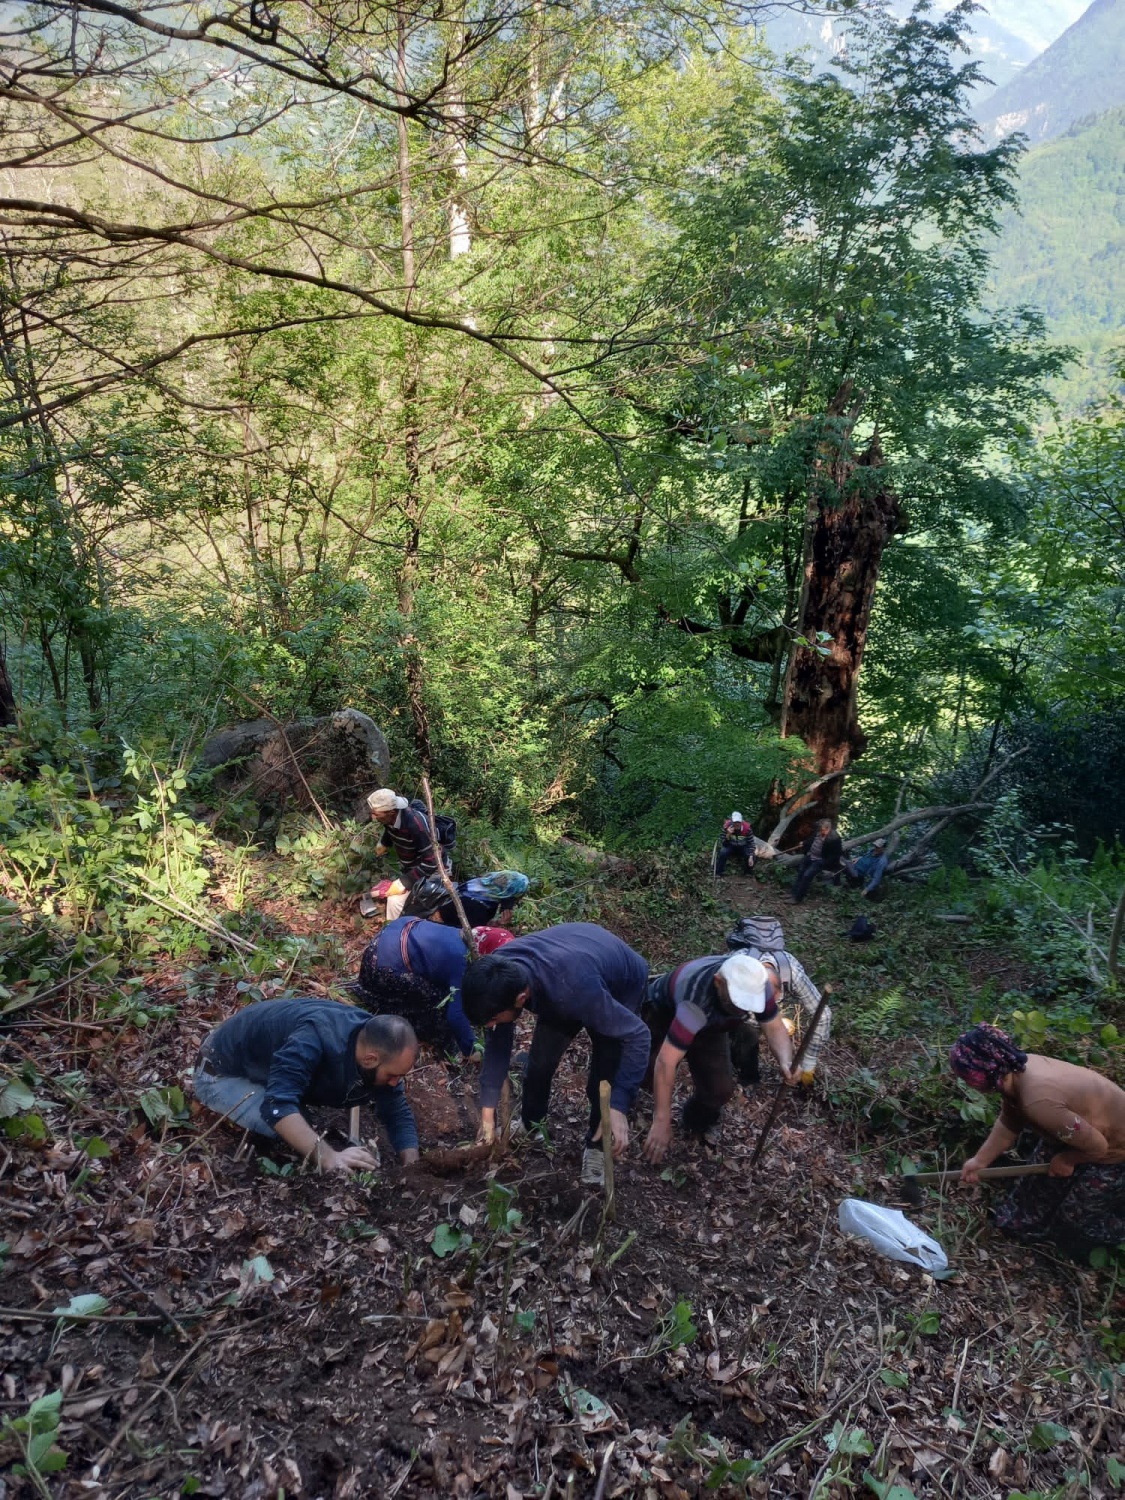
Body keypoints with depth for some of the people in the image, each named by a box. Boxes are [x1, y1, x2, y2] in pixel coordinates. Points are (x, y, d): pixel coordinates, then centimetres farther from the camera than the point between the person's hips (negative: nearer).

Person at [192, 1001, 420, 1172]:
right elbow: (277, 1104, -50)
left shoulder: (376, 1039, -15)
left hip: (265, 1062, 7)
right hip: (223, 1072, -7)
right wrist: (328, 1156, -57)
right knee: (287, 1132, -25)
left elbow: (398, 1112, -9)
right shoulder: (316, 1039, -40)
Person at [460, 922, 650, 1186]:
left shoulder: (573, 989, -47)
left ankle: (596, 1147, 18)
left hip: (622, 985, -5)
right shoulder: (500, 974, -30)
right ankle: (528, 1130, 34)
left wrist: (619, 1106, -43)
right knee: (539, 1062, 8)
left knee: (604, 1079, -9)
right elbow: (499, 1039, -13)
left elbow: (637, 1035, -36)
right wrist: (487, 1112, -12)